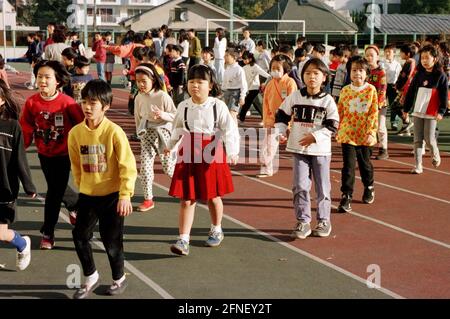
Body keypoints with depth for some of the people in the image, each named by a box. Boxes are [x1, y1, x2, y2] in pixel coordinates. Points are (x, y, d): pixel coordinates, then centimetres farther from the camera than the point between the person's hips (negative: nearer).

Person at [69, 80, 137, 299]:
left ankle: (119, 279, 28)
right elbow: (76, 165, 9)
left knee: (111, 240, 5)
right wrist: (82, 186, 13)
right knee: (80, 236, 3)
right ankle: (91, 277, 25)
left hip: (112, 195, -4)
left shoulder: (114, 132, -17)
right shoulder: (76, 132, -4)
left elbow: (128, 165, -15)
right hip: (87, 195, 4)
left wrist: (125, 195, -17)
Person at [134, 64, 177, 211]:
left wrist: (162, 115, -27)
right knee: (145, 166, -3)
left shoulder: (163, 96, -16)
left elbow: (175, 115, -10)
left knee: (169, 167, 5)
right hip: (147, 134, 4)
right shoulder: (139, 98, -1)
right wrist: (140, 133, 16)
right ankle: (148, 199, 8)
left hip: (163, 132, -4)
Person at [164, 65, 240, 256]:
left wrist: (232, 151, -27)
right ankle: (183, 240, 0)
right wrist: (170, 145, 32)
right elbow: (178, 128, 19)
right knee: (186, 199, -1)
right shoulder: (183, 106, 1)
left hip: (212, 155, -2)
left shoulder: (218, 106, -10)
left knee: (212, 196, 13)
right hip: (188, 156, 2)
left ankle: (216, 230, 38)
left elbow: (230, 130, -14)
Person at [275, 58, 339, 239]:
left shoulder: (328, 100, -5)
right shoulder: (295, 97, 1)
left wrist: (314, 136, -19)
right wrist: (280, 132, -5)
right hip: (299, 149, 1)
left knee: (323, 188, 8)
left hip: (321, 150, -1)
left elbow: (333, 126, -8)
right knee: (300, 186, 0)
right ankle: (303, 222, 9)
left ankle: (323, 221, 21)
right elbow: (282, 115, 10)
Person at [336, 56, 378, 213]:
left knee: (365, 163, 17)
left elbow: (374, 113, -5)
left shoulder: (371, 90, -4)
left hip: (364, 135, 0)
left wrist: (371, 132, -10)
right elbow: (340, 112, 6)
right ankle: (346, 196, -2)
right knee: (348, 165, -6)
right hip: (347, 134, 0)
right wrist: (337, 131, 7)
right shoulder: (345, 90, 0)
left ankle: (369, 188, 41)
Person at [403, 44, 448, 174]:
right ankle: (418, 165, 7)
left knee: (429, 138, -3)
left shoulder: (440, 76, -5)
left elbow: (444, 95, -6)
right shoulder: (419, 75, 6)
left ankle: (435, 154, 29)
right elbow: (410, 92, 10)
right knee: (417, 139, 3)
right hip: (417, 111, 4)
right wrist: (406, 108, 9)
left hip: (431, 113, -4)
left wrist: (441, 111, -12)